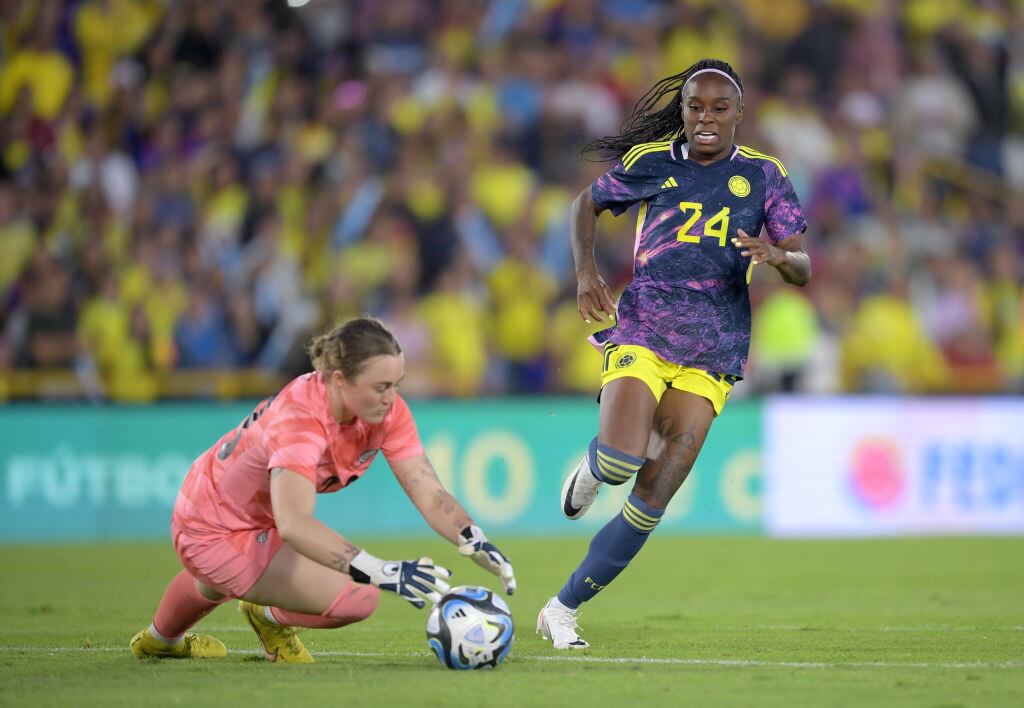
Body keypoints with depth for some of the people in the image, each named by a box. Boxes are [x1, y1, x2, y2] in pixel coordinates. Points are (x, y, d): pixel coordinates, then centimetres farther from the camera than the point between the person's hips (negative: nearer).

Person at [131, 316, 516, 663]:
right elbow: (293, 525, -54)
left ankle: (159, 639, 71)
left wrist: (478, 544, -40)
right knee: (356, 598, -23)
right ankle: (270, 618, 9)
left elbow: (429, 494, -21)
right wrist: (383, 572, -63)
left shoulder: (387, 411, -19)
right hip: (213, 531, -8)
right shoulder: (299, 419, -40)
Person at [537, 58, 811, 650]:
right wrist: (587, 271, 2)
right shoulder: (649, 162, 3)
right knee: (620, 462, -26)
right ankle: (593, 468, 13)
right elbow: (588, 205, 19)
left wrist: (778, 255, -24)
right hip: (641, 331, -1)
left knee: (653, 500, -5)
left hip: (712, 355, 1)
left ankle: (563, 609, 6)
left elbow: (803, 270, 0)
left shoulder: (764, 176, 2)